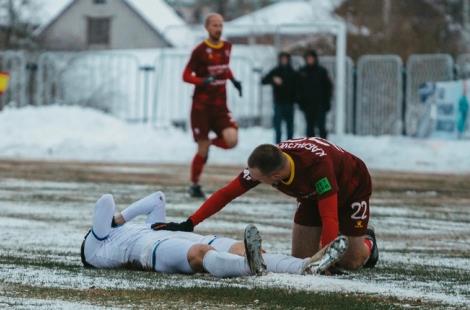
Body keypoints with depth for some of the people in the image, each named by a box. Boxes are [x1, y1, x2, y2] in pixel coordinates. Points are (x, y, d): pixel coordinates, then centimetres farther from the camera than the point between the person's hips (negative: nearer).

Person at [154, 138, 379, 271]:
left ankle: (366, 242, 29)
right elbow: (226, 193, -21)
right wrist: (189, 224, -26)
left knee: (349, 262, -4)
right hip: (312, 194, 5)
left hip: (351, 187, -5)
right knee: (301, 257, -3)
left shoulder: (317, 164, -46)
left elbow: (329, 218, -46)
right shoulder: (261, 164, -29)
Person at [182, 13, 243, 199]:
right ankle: (194, 185, 18)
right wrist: (203, 81, -25)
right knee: (202, 152, -3)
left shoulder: (227, 47, 7)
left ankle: (210, 142, 17)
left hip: (220, 106, 4)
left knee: (232, 140, -17)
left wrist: (233, 80, 8)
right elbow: (186, 75, -8)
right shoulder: (200, 50, -10)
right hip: (202, 106, -4)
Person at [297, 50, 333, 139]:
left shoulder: (321, 71, 1)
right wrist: (300, 101, 0)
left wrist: (326, 101, -4)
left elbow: (328, 86, 3)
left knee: (321, 126, -6)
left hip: (320, 104, -2)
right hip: (307, 104, 2)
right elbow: (298, 88, 9)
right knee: (310, 126, 5)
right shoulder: (302, 72, 6)